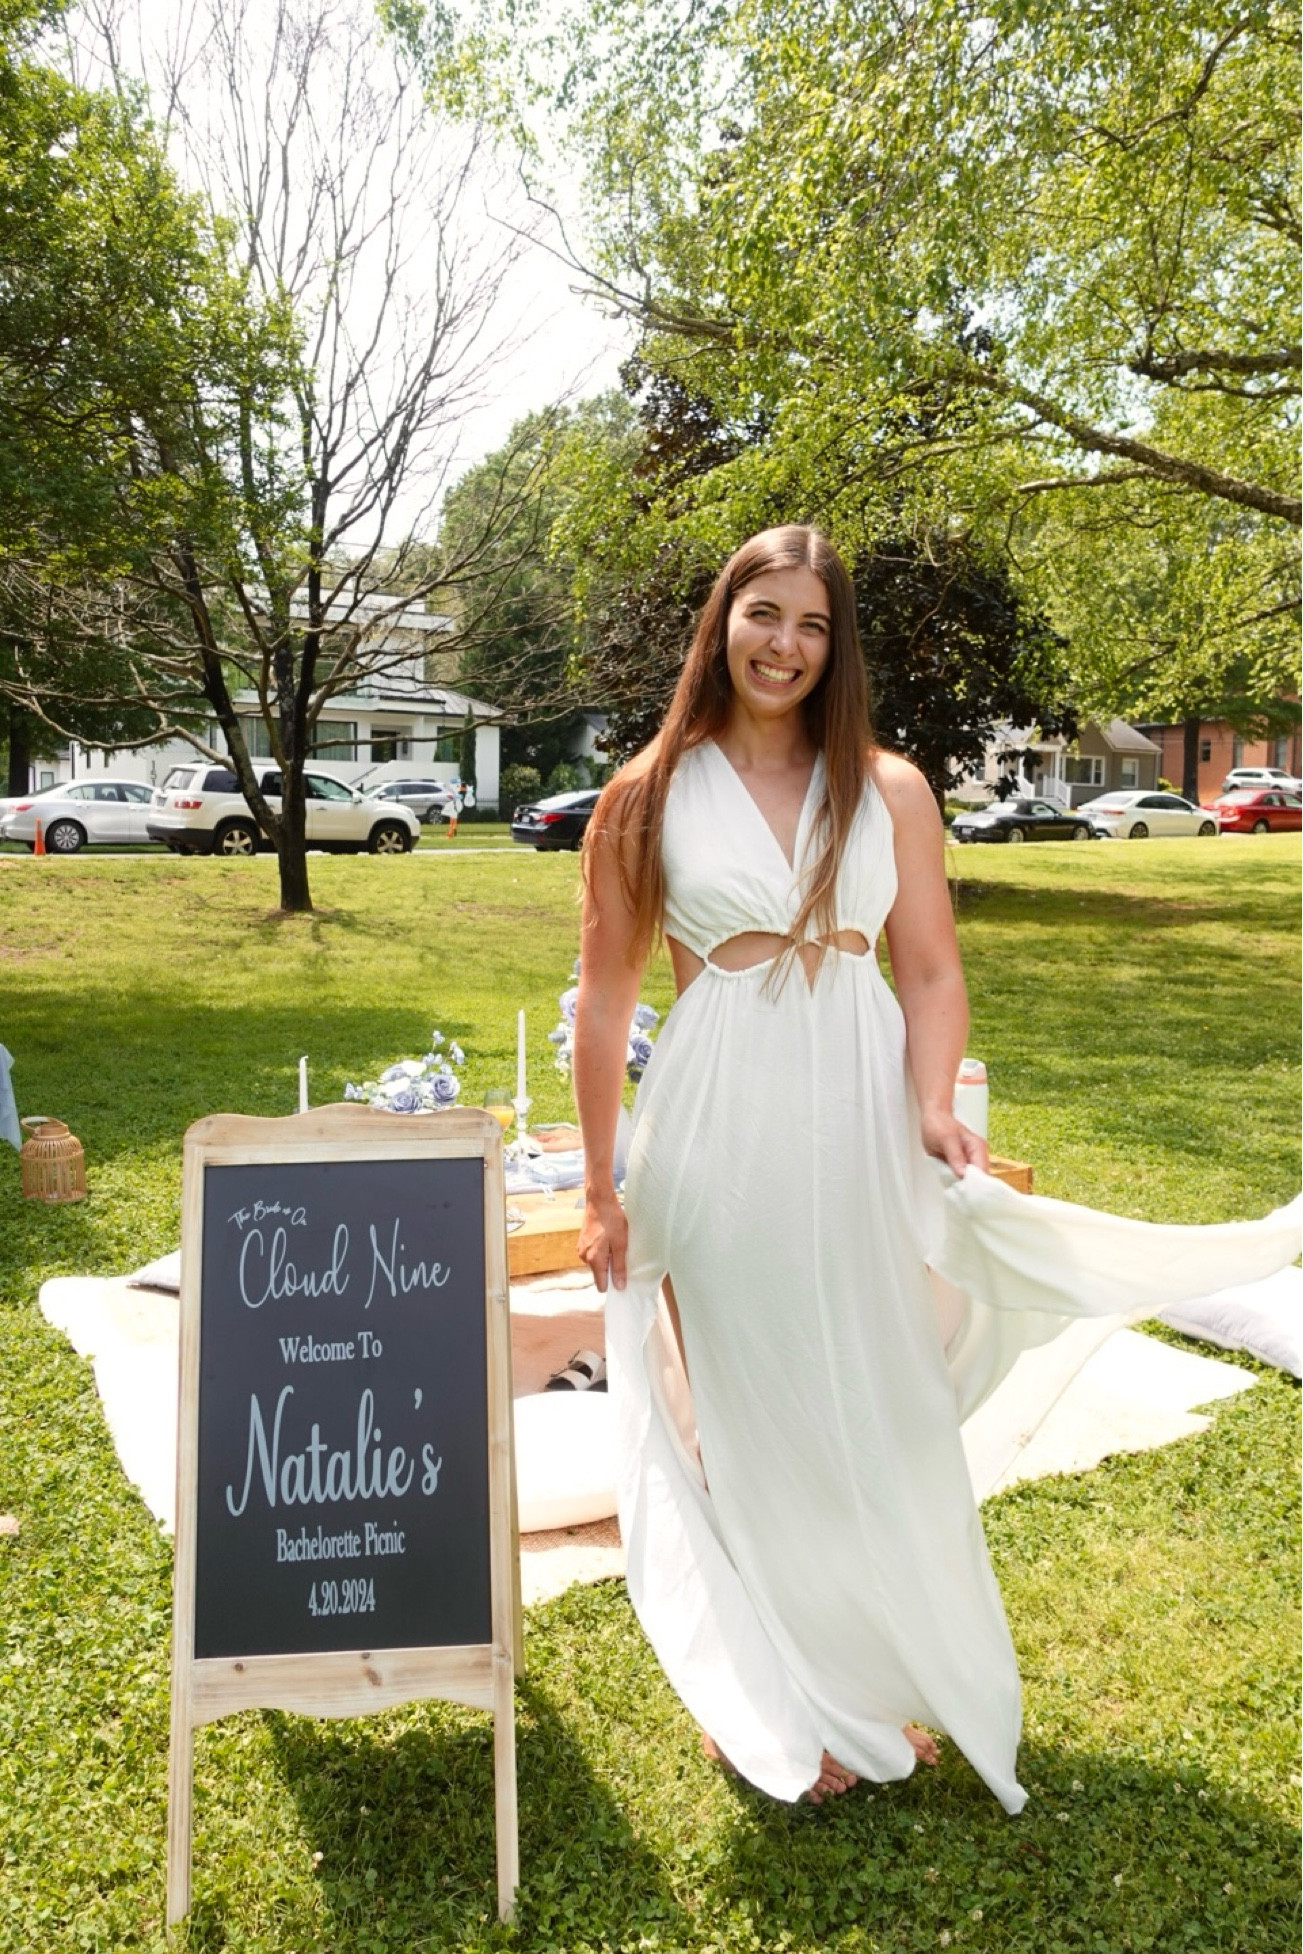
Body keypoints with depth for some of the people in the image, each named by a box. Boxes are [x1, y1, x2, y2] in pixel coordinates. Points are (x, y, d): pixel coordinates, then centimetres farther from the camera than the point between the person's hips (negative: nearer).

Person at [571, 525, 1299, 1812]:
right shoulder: (645, 800, 2)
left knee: (876, 1410, 11)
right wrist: (601, 1188, 2)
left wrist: (933, 1109, -13)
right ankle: (776, 1705, 30)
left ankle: (883, 1682, 34)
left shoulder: (888, 789, 6)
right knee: (745, 1423, 9)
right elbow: (605, 999, 3)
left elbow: (931, 971, 5)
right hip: (715, 1129, -1)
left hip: (860, 1128, 1)